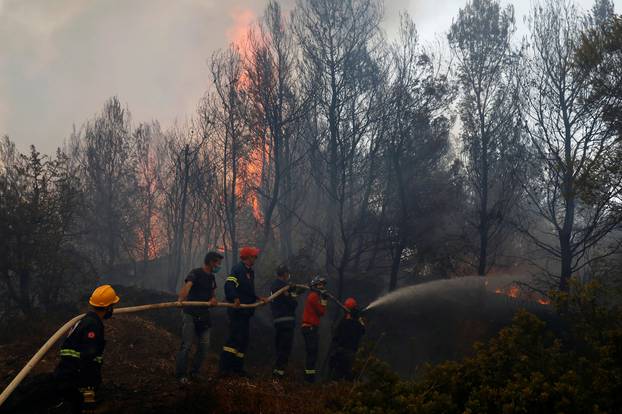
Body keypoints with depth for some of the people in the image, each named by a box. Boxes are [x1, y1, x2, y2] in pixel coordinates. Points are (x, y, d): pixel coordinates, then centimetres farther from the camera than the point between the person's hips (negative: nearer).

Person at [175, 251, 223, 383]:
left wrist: (213, 299, -6)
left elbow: (213, 293, 20)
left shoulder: (211, 277, 11)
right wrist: (181, 299, -53)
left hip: (204, 315, 8)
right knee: (186, 345, -5)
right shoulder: (196, 273, -14)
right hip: (190, 314, -8)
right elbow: (187, 286, -32)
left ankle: (194, 372, 21)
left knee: (204, 345, 7)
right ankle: (180, 375, 5)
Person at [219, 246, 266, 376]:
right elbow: (229, 285, -27)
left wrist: (258, 298, 17)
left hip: (245, 311, 10)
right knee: (235, 338, -15)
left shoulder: (250, 272, 20)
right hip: (237, 311, -10)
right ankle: (224, 367, -13)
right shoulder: (238, 269, -12)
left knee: (243, 340, 12)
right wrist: (235, 298, -39)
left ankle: (237, 368, 18)